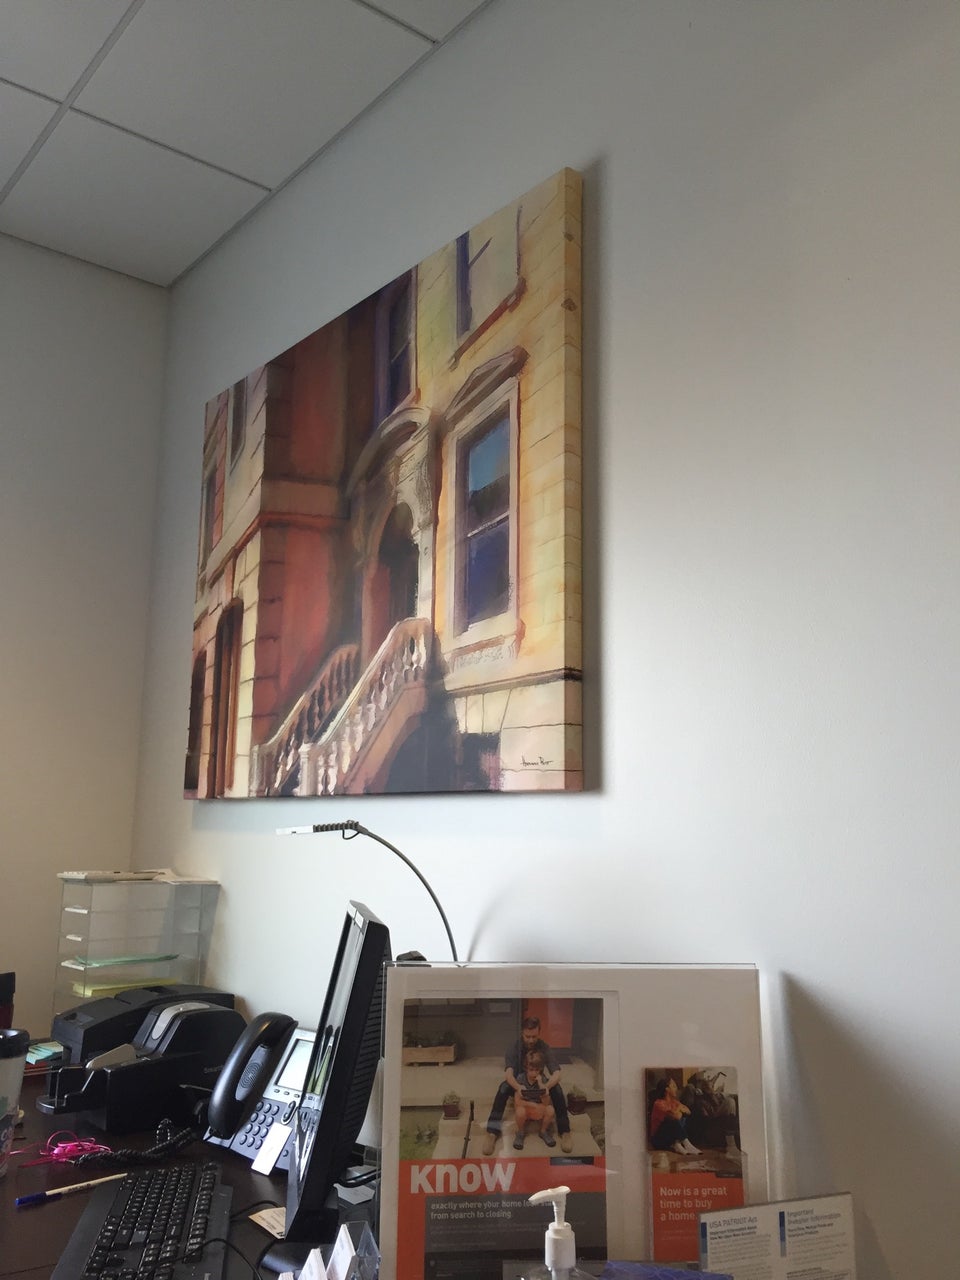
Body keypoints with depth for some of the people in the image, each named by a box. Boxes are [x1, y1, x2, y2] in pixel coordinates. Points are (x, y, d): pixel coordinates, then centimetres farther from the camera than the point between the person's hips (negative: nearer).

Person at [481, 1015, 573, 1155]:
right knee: (504, 1087, -34)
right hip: (518, 1085, -1)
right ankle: (492, 1133, -36)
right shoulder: (513, 1049, -19)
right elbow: (508, 1073, -35)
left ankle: (564, 1131, -24)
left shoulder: (545, 1048, -16)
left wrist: (547, 1086, -49)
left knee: (556, 1088, -31)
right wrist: (518, 1088, -57)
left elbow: (556, 1074, -26)